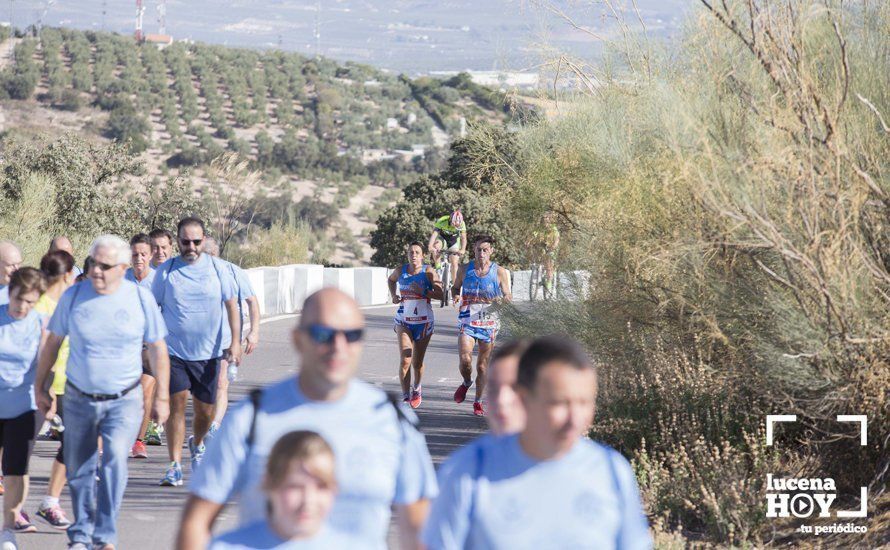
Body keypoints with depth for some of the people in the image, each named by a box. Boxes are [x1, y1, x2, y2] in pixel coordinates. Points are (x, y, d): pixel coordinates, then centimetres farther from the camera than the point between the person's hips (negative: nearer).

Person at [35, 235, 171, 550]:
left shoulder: (140, 298, -5)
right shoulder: (73, 296, -4)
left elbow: (157, 349, 3)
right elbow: (53, 343, 7)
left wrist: (162, 397, 3)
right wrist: (40, 388, 9)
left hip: (124, 400, -2)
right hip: (78, 399, 2)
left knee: (115, 459, -23)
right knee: (79, 471, 10)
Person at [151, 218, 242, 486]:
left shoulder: (217, 269, 1)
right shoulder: (165, 271, 0)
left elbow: (231, 305, 5)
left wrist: (234, 341, -5)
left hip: (208, 352, 1)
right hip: (173, 350, -1)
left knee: (205, 411, 8)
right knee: (176, 403, -13)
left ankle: (197, 444, 40)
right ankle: (175, 466, -8)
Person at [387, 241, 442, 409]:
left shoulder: (428, 272, -9)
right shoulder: (401, 271, -1)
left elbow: (440, 294, -15)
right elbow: (391, 279, 23)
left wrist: (423, 292, -27)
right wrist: (393, 295, 7)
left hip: (423, 321, -1)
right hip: (403, 321, 1)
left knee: (417, 362, 10)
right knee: (405, 360, -13)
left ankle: (417, 389, 38)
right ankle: (405, 397, -10)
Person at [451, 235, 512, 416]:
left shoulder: (500, 272, -1)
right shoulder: (464, 270, 2)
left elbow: (508, 296, 5)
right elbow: (455, 287, 17)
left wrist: (505, 298, -19)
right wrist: (456, 296, -6)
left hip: (489, 323, 0)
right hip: (467, 321, 0)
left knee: (482, 366, 6)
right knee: (465, 359, -19)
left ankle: (478, 401, 21)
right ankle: (466, 382, 14)